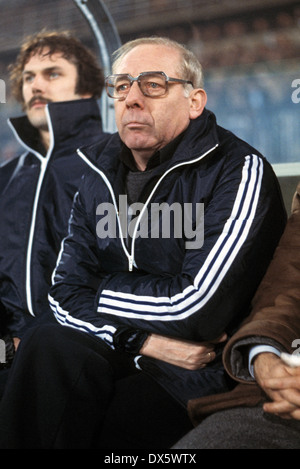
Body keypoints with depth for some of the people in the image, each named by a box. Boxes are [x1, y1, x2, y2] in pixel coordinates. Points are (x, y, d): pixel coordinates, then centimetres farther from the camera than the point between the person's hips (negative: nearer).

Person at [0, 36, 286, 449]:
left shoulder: (239, 171, -12)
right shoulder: (99, 176, 10)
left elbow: (198, 309, -21)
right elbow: (66, 294, 5)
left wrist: (104, 290, -5)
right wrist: (141, 341, -14)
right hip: (121, 356, 6)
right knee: (49, 347, -26)